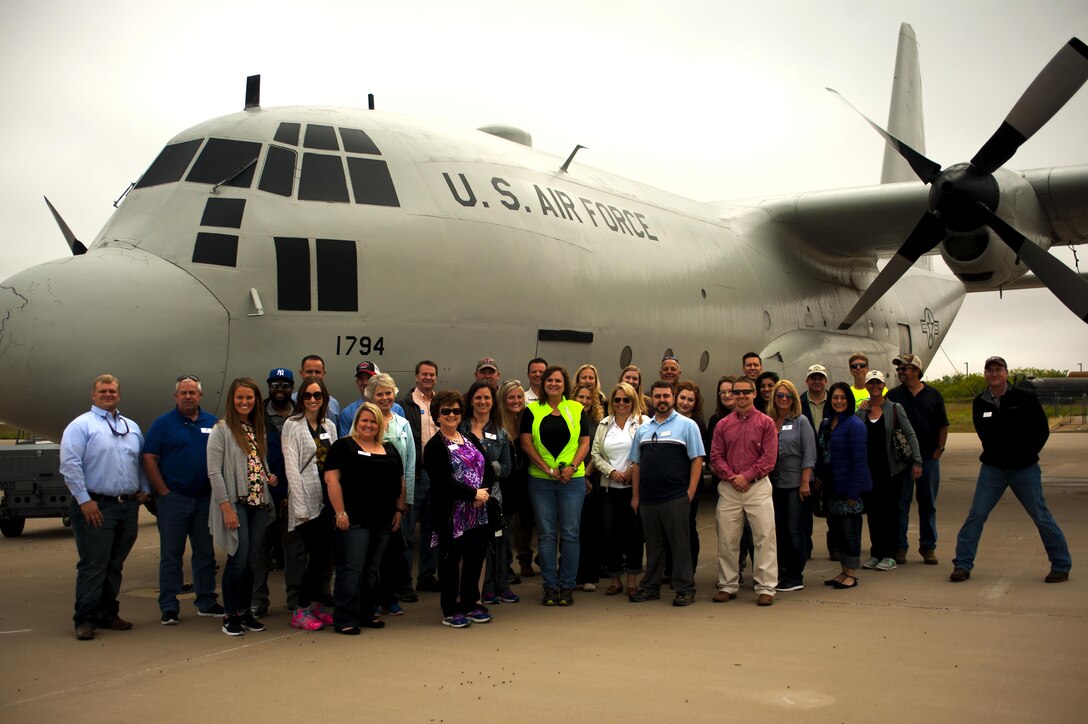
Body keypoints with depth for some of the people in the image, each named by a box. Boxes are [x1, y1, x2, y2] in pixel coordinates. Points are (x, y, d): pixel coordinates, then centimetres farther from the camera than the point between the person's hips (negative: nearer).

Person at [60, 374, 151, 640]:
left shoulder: (132, 427, 16)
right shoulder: (81, 425, -2)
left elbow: (143, 461, 21)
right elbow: (69, 465, -10)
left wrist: (144, 490, 7)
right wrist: (84, 500, -14)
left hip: (129, 506, 6)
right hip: (96, 507, -6)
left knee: (115, 565, 12)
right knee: (93, 565, -6)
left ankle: (108, 614, 21)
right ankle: (85, 619, 2)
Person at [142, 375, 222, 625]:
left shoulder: (212, 423, 7)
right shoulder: (163, 423, -1)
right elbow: (149, 459, -5)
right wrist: (163, 491, -9)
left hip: (206, 498, 3)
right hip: (173, 498, -3)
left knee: (206, 553, 10)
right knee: (171, 555, 2)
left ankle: (207, 602, 20)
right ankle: (168, 608, 8)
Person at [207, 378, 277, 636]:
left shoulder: (258, 429, 15)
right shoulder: (221, 429, -5)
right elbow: (214, 472, -10)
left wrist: (270, 478, 3)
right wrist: (226, 507, -16)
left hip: (259, 502, 6)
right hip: (235, 503, -6)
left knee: (250, 560, 8)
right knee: (238, 559, -8)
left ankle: (246, 612, 19)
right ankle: (231, 615, 6)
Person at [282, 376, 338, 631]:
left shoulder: (329, 426, 13)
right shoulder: (292, 425, -4)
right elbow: (291, 467, -9)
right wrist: (300, 506, -13)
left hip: (328, 499, 6)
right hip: (307, 500, -6)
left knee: (325, 555, 7)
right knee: (317, 555, -7)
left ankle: (316, 605, 21)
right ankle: (300, 612, 4)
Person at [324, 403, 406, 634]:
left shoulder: (390, 450, 15)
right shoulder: (343, 446, -2)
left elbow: (400, 481, 17)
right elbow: (331, 479, -9)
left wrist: (399, 510, 8)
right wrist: (340, 512, -15)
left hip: (383, 520, 6)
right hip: (354, 519, -6)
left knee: (372, 569, 12)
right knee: (351, 569, -5)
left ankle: (366, 613, 22)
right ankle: (344, 619, 0)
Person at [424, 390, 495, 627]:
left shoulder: (471, 439, 14)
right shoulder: (434, 446, -7)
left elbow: (488, 468, 9)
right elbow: (442, 481, -17)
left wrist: (484, 491, -10)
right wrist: (473, 493, -17)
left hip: (478, 513, 6)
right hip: (451, 515, -6)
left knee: (475, 558, 11)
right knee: (450, 561, 2)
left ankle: (470, 604, 25)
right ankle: (450, 611, 12)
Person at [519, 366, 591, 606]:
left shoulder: (576, 410, 6)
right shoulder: (532, 411, 5)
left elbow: (585, 443, 5)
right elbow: (526, 443, -1)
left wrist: (572, 467, -11)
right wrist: (548, 469, -9)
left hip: (573, 479, 0)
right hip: (540, 480, 0)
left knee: (570, 533, 2)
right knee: (546, 534, 4)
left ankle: (567, 586, 11)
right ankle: (550, 586, 12)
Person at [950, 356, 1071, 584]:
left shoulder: (1024, 398, -6)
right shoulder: (979, 403, 3)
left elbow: (1042, 430, 0)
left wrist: (1028, 454, -4)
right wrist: (993, 454, 5)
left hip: (1024, 469, -2)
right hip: (992, 468, 3)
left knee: (1041, 516, 3)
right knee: (976, 515, -3)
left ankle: (1061, 565, 17)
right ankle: (962, 564, 3)